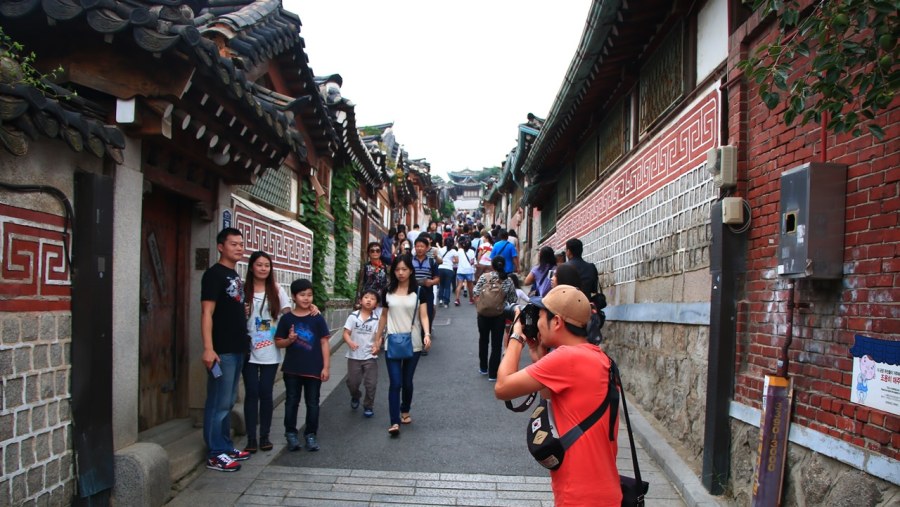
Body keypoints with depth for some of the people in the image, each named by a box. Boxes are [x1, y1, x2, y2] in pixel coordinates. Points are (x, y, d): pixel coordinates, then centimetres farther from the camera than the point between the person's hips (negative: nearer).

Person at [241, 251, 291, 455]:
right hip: (249, 351, -1)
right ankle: (251, 438, 8)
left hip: (270, 352, 1)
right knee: (252, 393, 0)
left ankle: (264, 436, 16)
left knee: (266, 393, 6)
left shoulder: (277, 290, 5)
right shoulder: (243, 291, 1)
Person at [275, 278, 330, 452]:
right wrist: (289, 340, -18)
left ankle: (311, 434, 21)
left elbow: (324, 343, -2)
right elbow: (278, 342, 4)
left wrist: (326, 367, -5)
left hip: (313, 369, 0)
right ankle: (291, 434, 23)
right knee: (291, 402, 10)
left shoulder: (317, 318, -3)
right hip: (292, 369, 1)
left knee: (312, 403, 8)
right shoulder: (287, 318, -2)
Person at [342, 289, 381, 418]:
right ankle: (355, 397, 40)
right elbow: (346, 333, -6)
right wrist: (350, 342, -26)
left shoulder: (376, 319, -4)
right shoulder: (353, 316, -5)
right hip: (354, 356, 0)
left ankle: (368, 406, 21)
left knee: (371, 384, 2)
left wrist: (377, 346, -23)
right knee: (352, 382, 9)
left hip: (370, 356, 0)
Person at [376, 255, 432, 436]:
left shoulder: (418, 291, -1)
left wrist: (427, 334, -21)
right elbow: (384, 316, 14)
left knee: (407, 381, 10)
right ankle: (394, 422, -8)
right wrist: (378, 337, 14)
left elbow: (423, 316, -5)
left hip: (413, 343, 0)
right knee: (395, 383, -8)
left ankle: (405, 411, 34)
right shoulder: (388, 291, 5)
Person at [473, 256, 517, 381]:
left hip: (484, 313, 1)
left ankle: (483, 368, 31)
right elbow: (512, 300, 0)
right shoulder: (509, 280, -3)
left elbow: (476, 294, -9)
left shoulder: (484, 277, -7)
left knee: (483, 340, 19)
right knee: (496, 344, 6)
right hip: (500, 315, -1)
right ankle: (492, 373, 9)